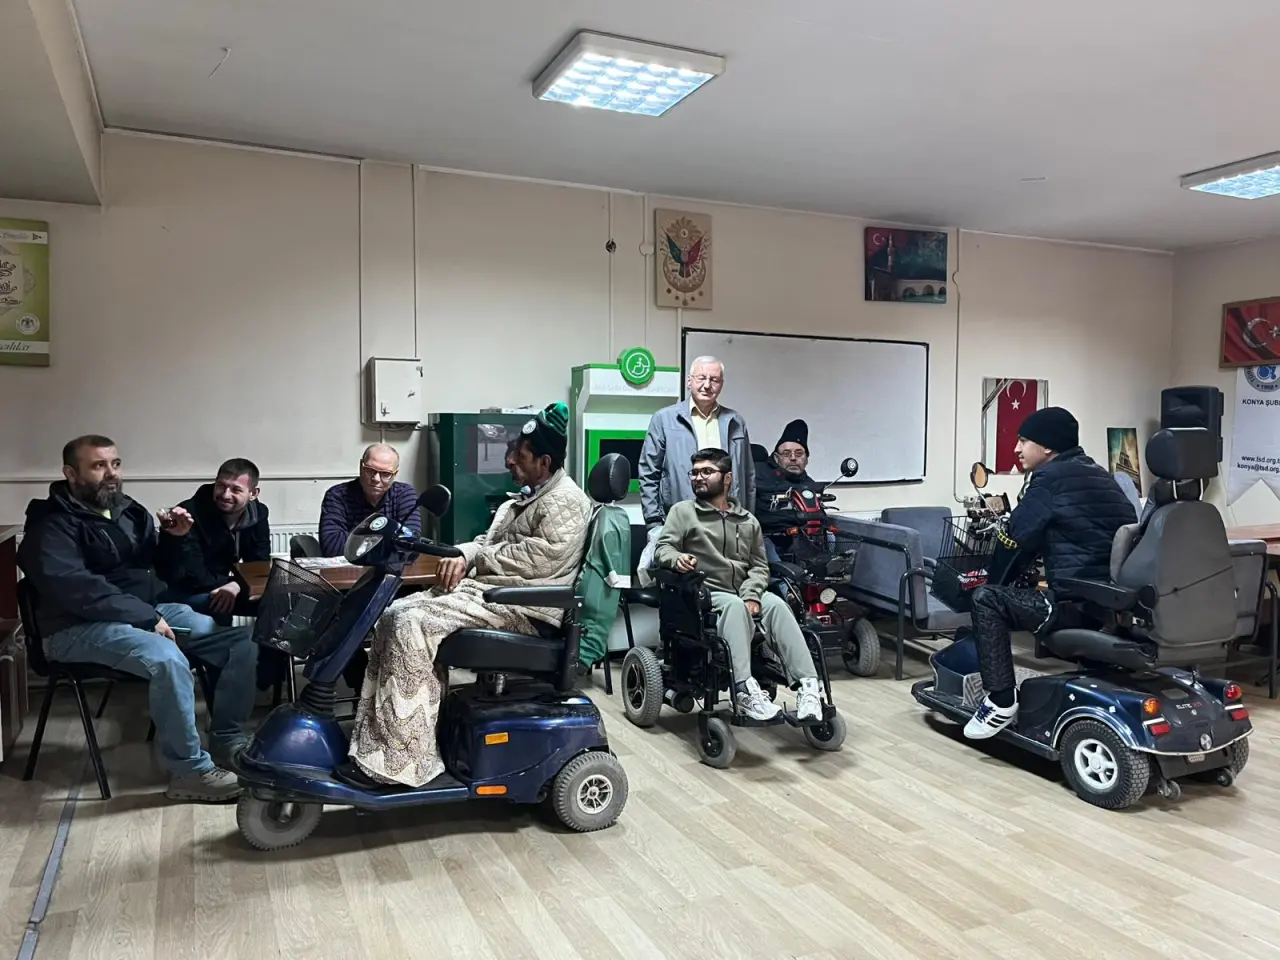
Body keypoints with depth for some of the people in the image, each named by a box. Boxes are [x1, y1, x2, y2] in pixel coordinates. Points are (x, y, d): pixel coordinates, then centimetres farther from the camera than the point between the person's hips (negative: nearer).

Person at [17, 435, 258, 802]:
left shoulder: (129, 510, 15)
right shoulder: (52, 524, -7)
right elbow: (74, 588, -22)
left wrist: (174, 538, -2)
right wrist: (147, 617, -26)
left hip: (150, 611, 8)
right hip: (82, 628, -7)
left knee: (241, 641, -8)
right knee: (167, 659, -36)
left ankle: (226, 738, 3)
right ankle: (190, 772, -24)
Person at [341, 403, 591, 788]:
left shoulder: (565, 502, -10)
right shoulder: (526, 497, 22)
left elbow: (539, 558, -22)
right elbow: (487, 542, 21)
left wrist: (476, 557, -10)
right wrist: (464, 555, -3)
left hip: (519, 604, -11)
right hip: (485, 586, 11)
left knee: (413, 624, -25)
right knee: (392, 618, -4)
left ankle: (396, 761, -20)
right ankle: (371, 741, -4)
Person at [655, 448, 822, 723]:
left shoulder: (748, 521, 18)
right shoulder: (682, 511, 9)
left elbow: (759, 566, 12)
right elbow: (663, 548, -2)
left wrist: (751, 595, -9)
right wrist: (677, 558, -27)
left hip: (743, 595, 4)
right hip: (703, 595, -3)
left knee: (776, 604, -28)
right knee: (734, 605, -37)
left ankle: (807, 685, -37)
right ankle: (745, 689, -48)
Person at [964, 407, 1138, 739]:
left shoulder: (1050, 477, -8)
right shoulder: (1099, 474, 18)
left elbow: (1017, 538, -5)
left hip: (1082, 605, -9)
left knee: (987, 599, -6)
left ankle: (1002, 701, -8)